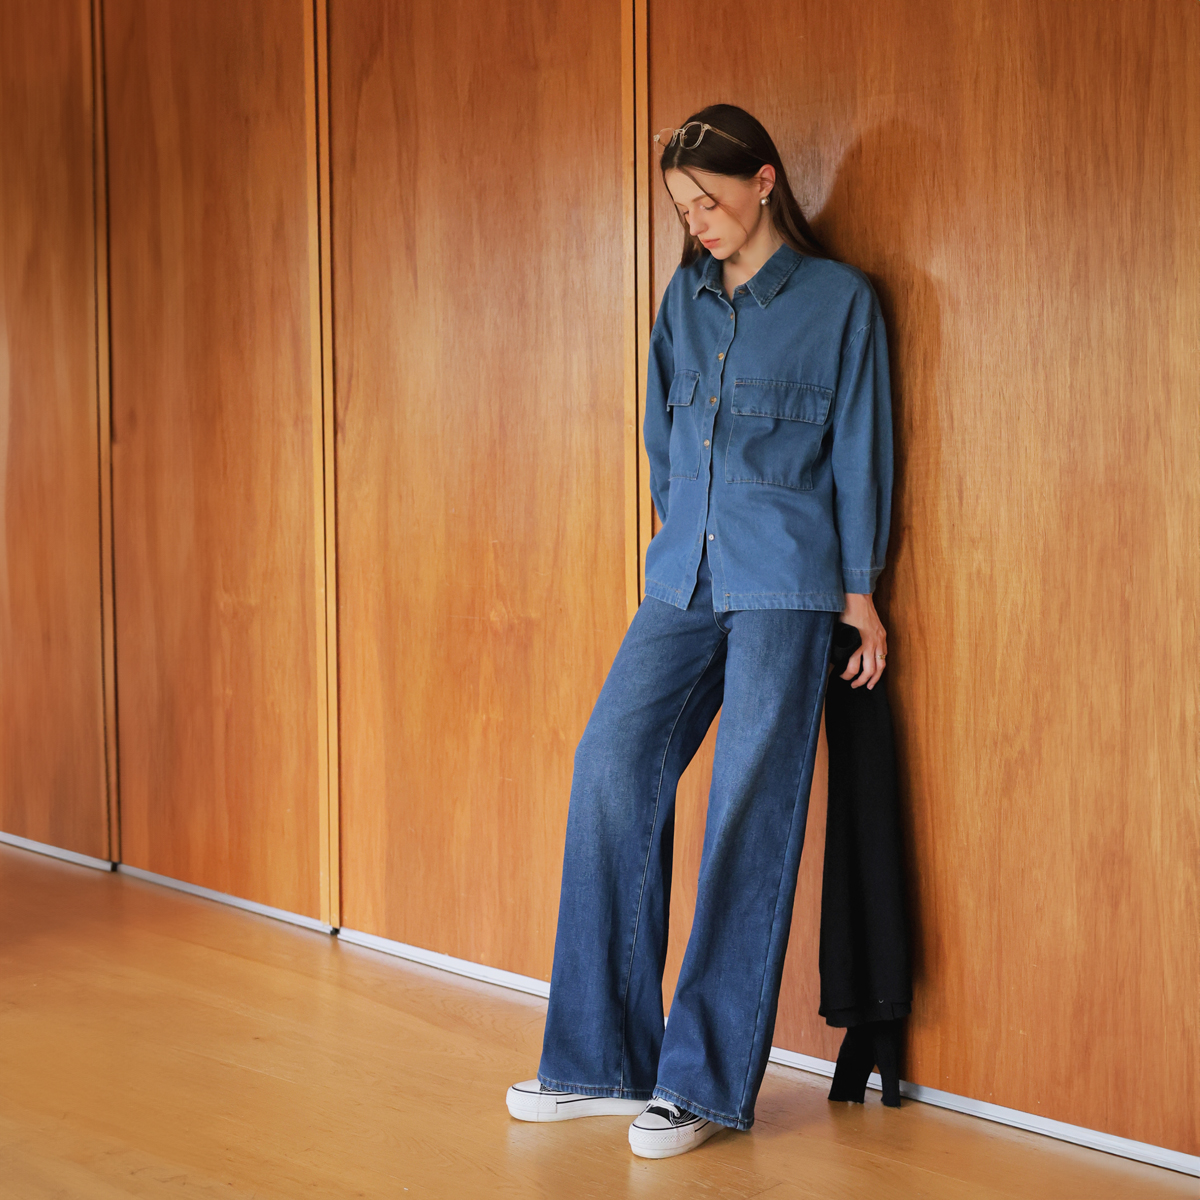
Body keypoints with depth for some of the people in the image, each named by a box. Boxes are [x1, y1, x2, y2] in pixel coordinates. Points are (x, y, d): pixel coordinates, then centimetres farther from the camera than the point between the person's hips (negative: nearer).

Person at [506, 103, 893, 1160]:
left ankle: (706, 1082, 3)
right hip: (683, 579, 5)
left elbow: (859, 449, 1)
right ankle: (605, 1059, 4)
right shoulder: (685, 299, 14)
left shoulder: (839, 299, 1)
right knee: (614, 768, -5)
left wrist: (858, 588, -1)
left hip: (784, 586, -5)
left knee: (750, 812, -4)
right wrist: (681, 544, 17)